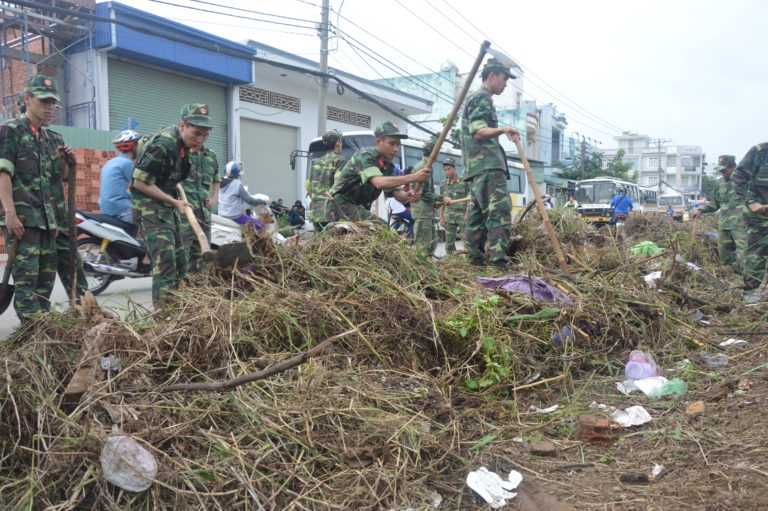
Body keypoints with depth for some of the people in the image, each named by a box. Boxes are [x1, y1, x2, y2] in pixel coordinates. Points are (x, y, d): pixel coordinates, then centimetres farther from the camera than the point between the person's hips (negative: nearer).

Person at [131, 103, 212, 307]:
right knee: (165, 264, -18)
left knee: (180, 264, 13)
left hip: (167, 207, 10)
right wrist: (174, 202, -18)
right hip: (150, 208, -10)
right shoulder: (163, 145, -23)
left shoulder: (182, 143, 5)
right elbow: (140, 183, -21)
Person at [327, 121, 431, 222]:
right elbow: (379, 182, -37)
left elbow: (397, 193, -3)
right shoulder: (364, 156, -20)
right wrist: (414, 177, -41)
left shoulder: (388, 167, 5)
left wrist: (407, 196, -27)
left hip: (359, 208, 9)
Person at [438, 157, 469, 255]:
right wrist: (441, 217, 5)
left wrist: (467, 214, -10)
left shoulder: (464, 182, 0)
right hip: (449, 216, 3)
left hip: (462, 215, -3)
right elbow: (442, 202, 12)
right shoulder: (443, 184, 10)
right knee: (449, 241, 3)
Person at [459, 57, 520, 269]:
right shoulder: (482, 97, -5)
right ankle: (498, 263, -27)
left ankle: (476, 260, 8)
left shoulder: (477, 97, 28)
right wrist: (502, 130, -34)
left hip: (479, 166, 11)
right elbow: (478, 131, -18)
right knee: (500, 211, -19)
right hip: (488, 166, -11)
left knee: (478, 214, 7)